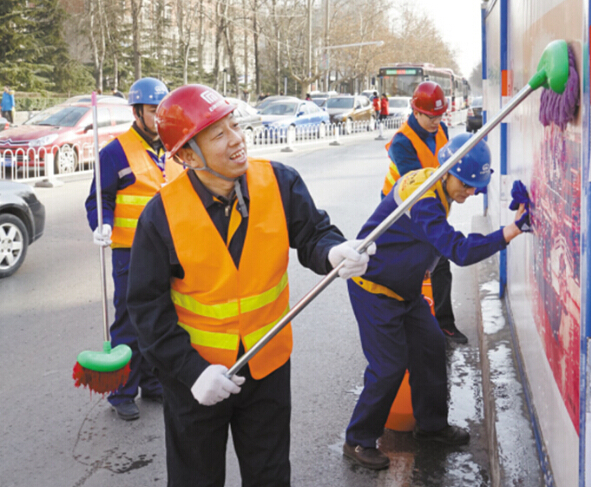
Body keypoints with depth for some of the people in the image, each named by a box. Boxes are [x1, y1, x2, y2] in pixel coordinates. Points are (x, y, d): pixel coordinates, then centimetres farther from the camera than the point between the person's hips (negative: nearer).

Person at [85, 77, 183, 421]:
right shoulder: (117, 152, -8)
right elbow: (99, 200, -9)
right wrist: (103, 226, -26)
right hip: (131, 253, -6)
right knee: (130, 324, 0)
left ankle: (154, 384, 29)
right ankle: (123, 393, 13)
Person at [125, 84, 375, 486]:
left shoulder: (279, 182, -14)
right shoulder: (162, 214, -19)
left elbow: (313, 233, -8)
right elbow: (148, 304, -13)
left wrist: (333, 252, -33)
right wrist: (192, 370, -21)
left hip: (268, 362, 2)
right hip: (195, 372, -2)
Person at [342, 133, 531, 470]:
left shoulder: (435, 187, 1)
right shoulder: (421, 199, -31)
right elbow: (460, 251, -38)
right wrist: (513, 230, -41)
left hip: (405, 288, 10)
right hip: (375, 289, -10)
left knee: (431, 345, 11)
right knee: (390, 365, -7)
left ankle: (431, 424, 28)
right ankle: (359, 442, 8)